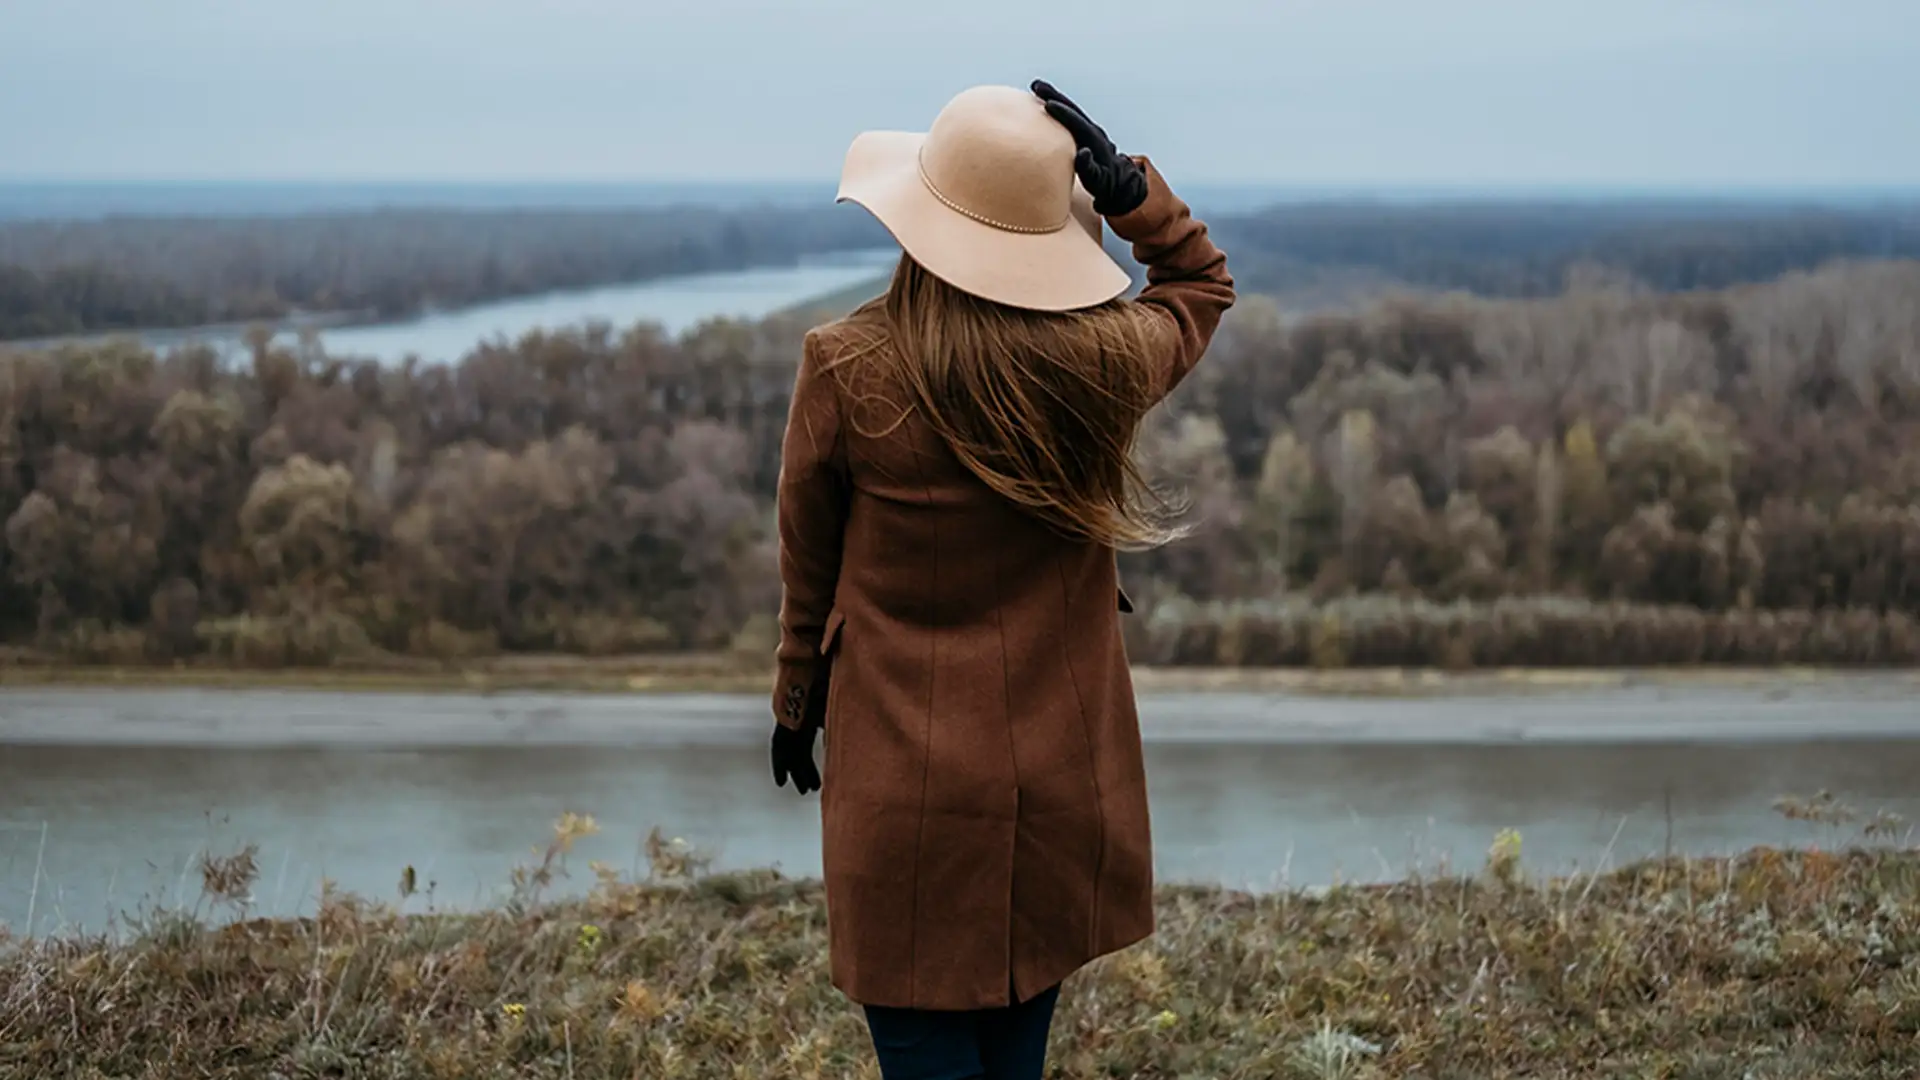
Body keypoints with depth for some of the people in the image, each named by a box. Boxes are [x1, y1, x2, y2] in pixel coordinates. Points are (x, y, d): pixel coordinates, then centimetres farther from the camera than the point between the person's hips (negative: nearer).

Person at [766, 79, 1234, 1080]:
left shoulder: (845, 369, -15)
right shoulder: (1103, 362, -10)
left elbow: (809, 564, 0)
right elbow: (1202, 283, 15)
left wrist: (797, 705, 16)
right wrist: (1127, 188, -3)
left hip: (906, 780, -3)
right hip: (1061, 778, 3)